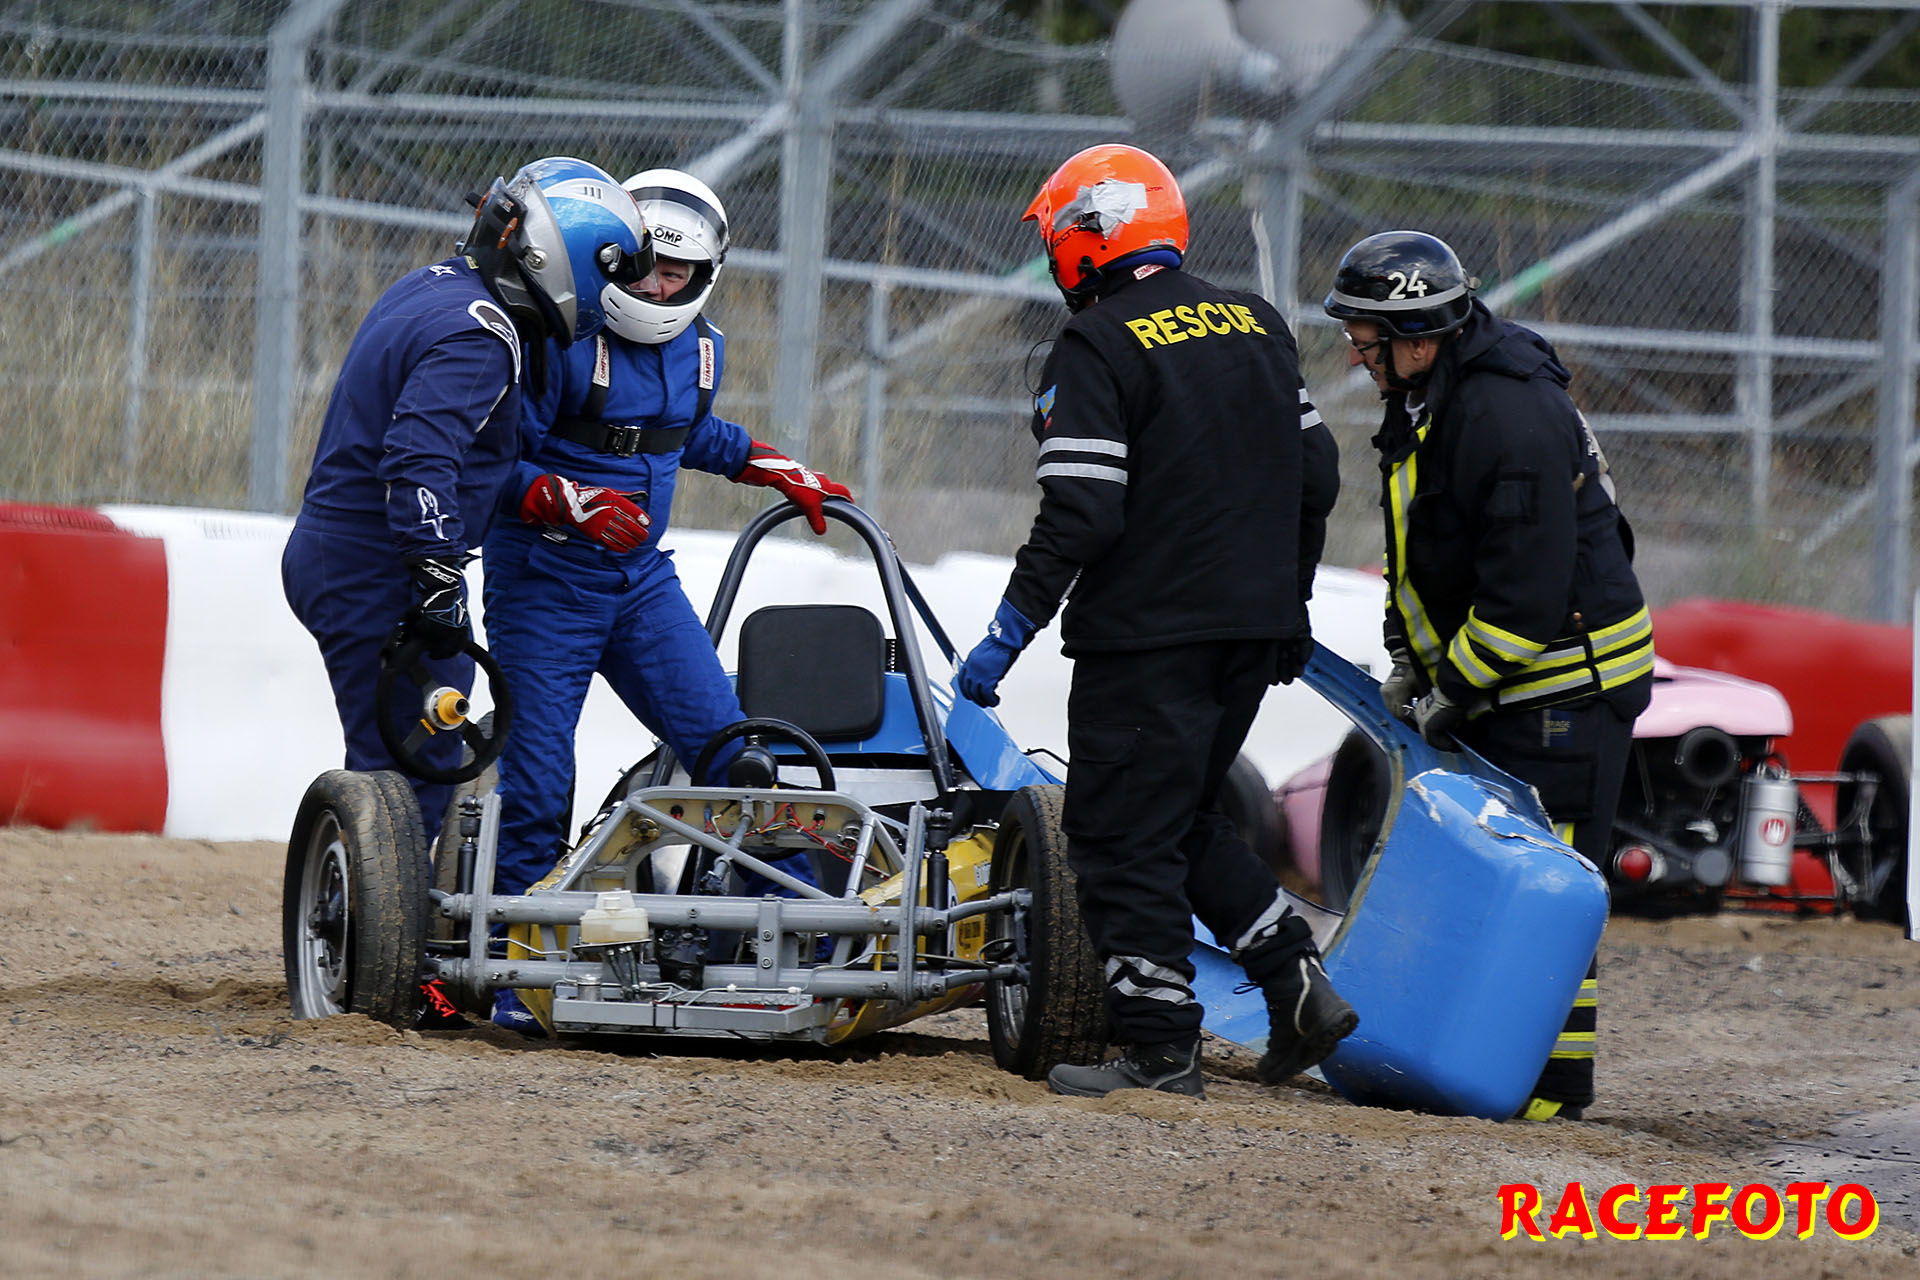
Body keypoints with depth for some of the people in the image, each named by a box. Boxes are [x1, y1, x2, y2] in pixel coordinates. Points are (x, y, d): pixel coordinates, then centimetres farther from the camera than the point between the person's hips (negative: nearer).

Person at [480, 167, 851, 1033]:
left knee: (728, 752, -4)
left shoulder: (701, 349, 7)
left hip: (641, 578, 6)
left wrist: (782, 473, 25)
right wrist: (573, 503, -30)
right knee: (537, 782, -6)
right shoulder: (561, 340, -14)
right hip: (544, 581, -6)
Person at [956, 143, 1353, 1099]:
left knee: (1124, 836, 0)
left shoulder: (1096, 349, -12)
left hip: (1147, 633, -8)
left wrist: (1010, 633, -14)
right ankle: (1295, 978, 10)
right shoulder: (1257, 326, 11)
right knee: (1182, 816, 20)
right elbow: (1316, 475, 15)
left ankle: (1159, 1046, 0)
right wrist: (1286, 604, 25)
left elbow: (1079, 515, -18)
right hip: (1252, 626, 8)